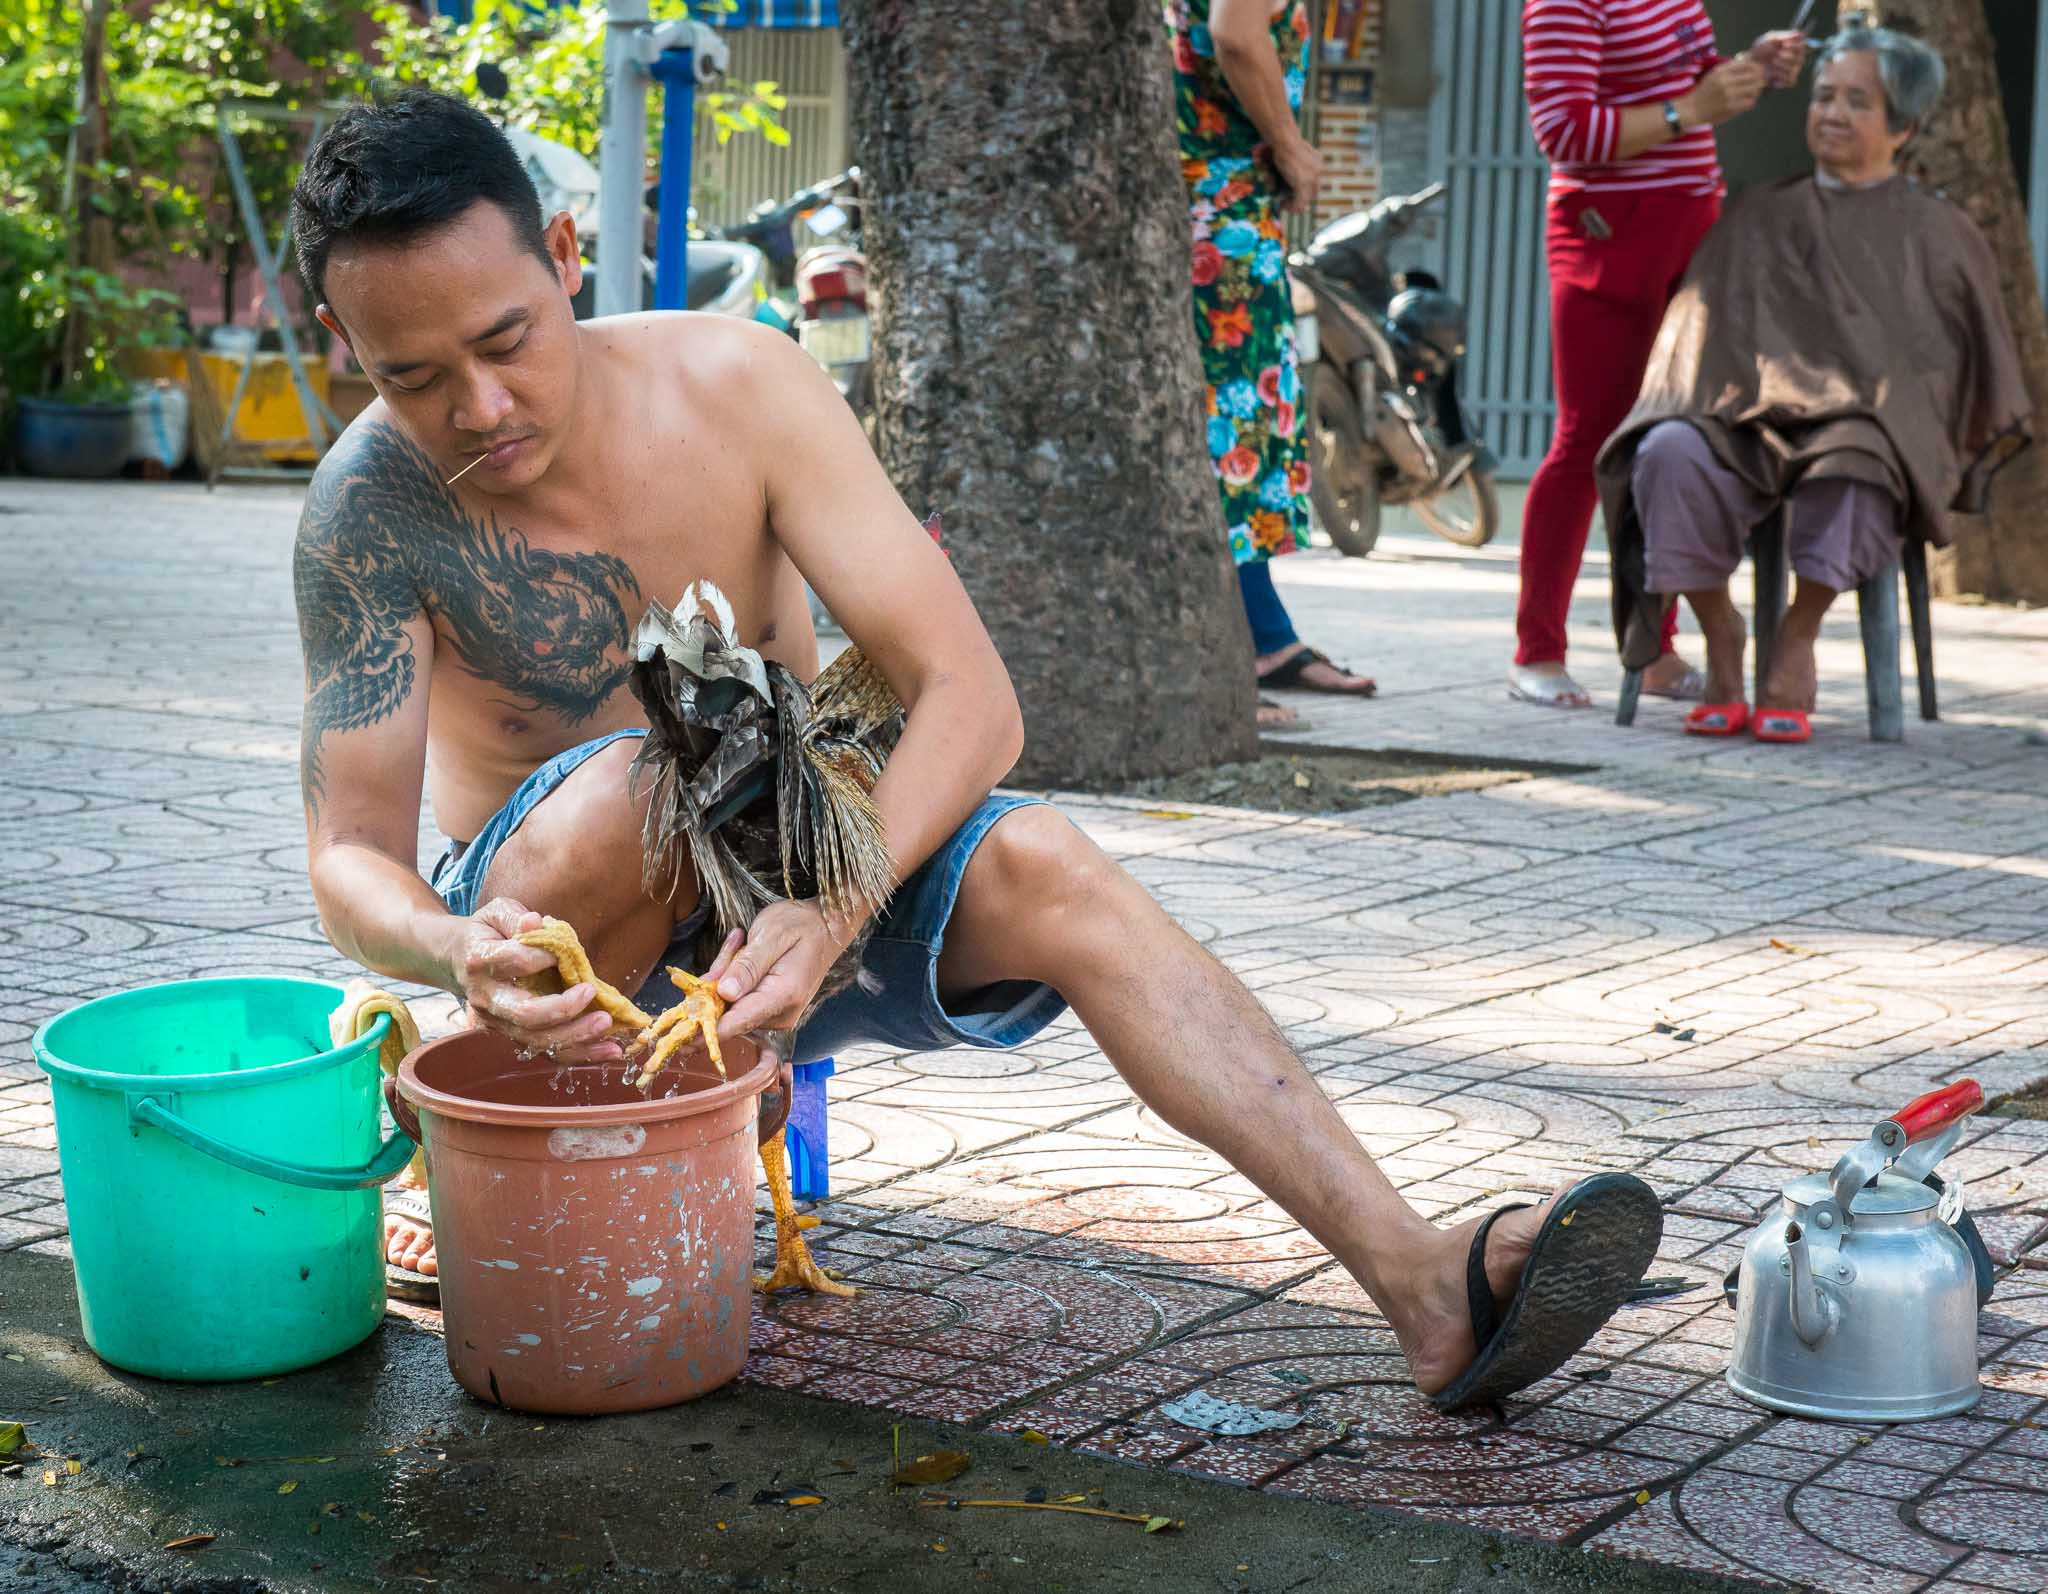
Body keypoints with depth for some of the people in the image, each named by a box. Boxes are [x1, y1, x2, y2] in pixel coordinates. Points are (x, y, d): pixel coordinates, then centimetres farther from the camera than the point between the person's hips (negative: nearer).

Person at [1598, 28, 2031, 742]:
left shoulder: (1939, 236, 17)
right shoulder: (1759, 216, 22)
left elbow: (1972, 367, 15)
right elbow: (1705, 330, 16)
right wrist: (1689, 405, -6)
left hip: (1874, 434, -2)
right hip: (1748, 426, 2)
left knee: (1851, 467, -40)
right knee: (1669, 452, -33)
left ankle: (1798, 636, -21)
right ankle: (1719, 637, -20)